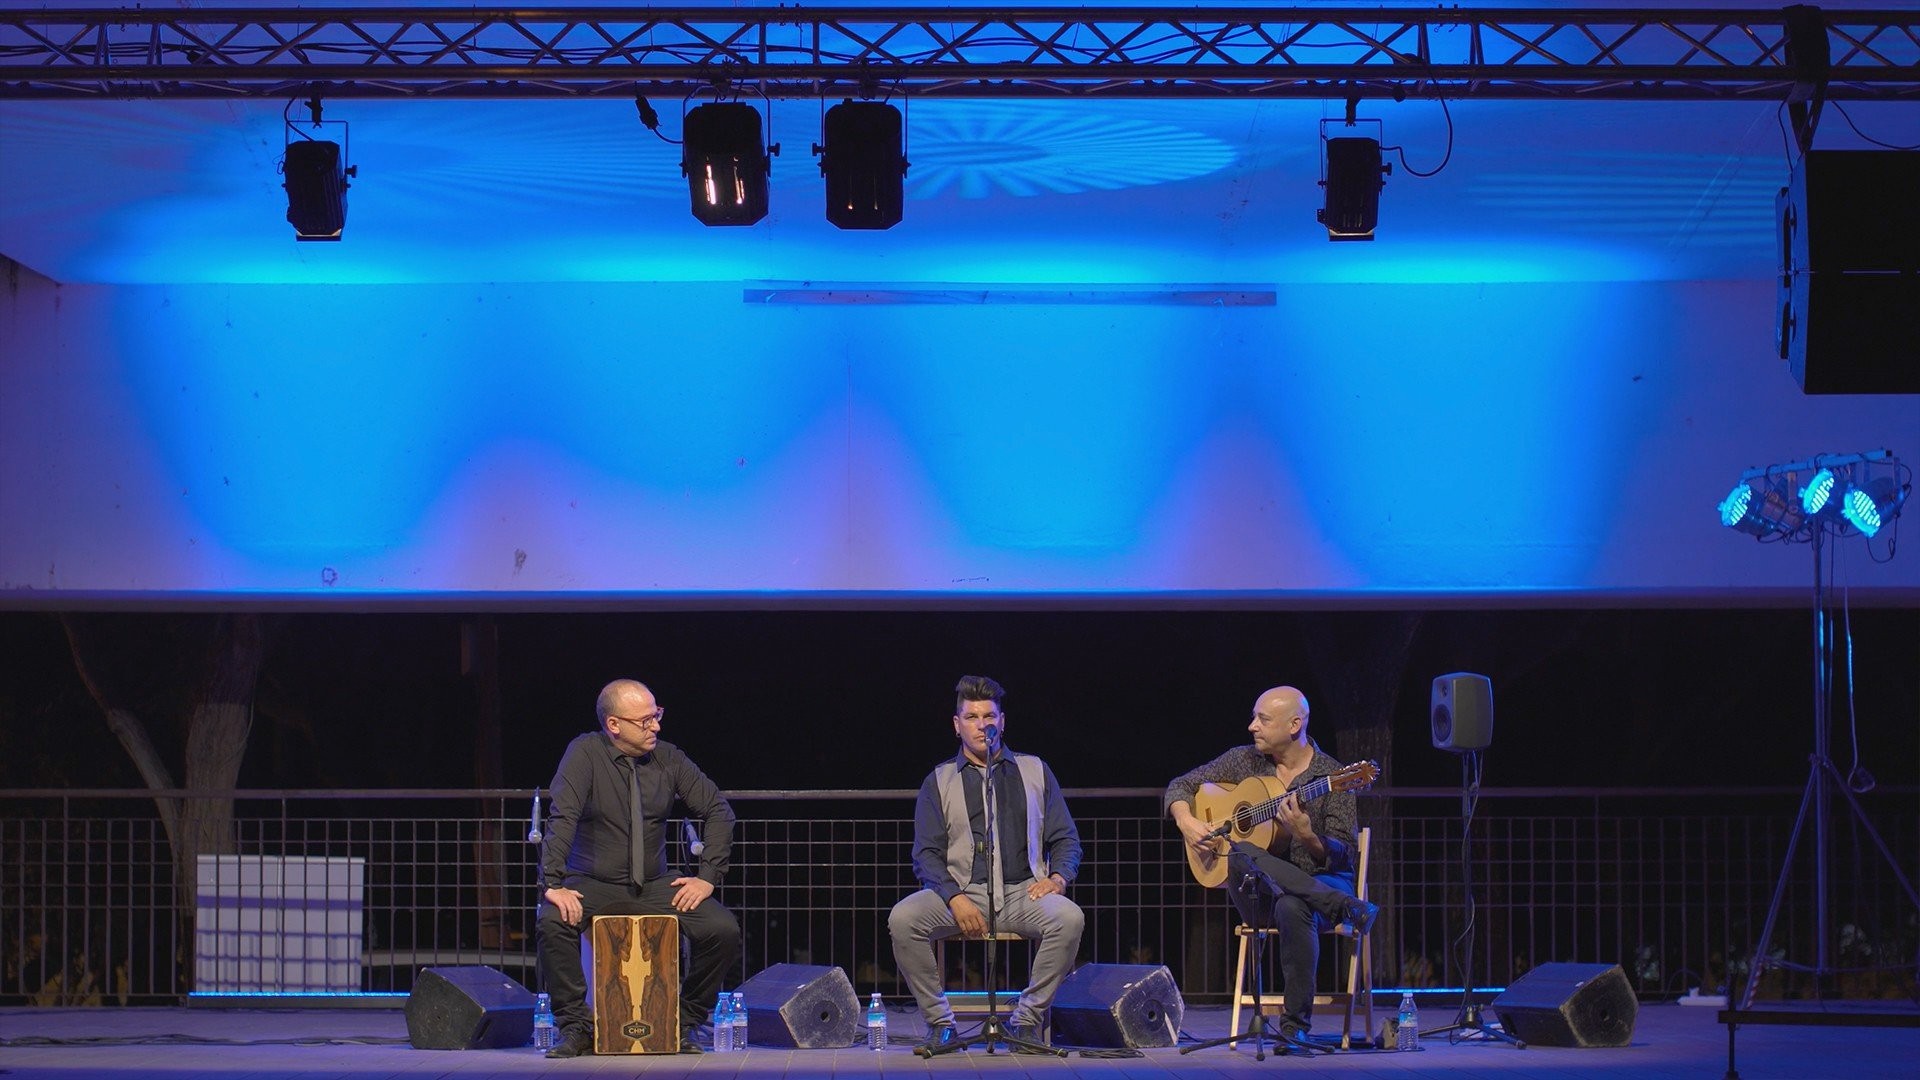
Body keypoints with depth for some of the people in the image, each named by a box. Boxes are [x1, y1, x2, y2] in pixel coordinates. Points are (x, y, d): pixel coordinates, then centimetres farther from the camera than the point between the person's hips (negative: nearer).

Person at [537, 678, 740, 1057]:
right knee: (553, 923, -33)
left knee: (724, 931, -18)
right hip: (592, 885, -3)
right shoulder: (586, 753, -9)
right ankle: (575, 1026, -16)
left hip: (654, 887, 3)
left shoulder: (668, 758, 1)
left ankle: (685, 1023, 1)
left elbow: (718, 811, 5)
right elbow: (561, 819, -18)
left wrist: (708, 877, -5)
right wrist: (554, 885, -29)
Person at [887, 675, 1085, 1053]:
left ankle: (1026, 1018, -16)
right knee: (903, 919, -29)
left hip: (1023, 892, 0)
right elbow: (926, 853, 4)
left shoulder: (1034, 771, 16)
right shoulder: (939, 782, 13)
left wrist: (1058, 877, -7)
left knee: (1069, 918, -32)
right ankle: (939, 1020, -14)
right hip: (961, 892, 0)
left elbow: (1065, 838, 16)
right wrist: (955, 898, -14)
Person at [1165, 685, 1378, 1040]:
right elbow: (1180, 785, 16)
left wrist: (1307, 837, -27)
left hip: (1319, 882, -3)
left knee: (1291, 907, -41)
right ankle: (1345, 907, -33)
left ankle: (1296, 1025, -34)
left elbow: (1342, 857, -7)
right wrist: (1186, 821, -5)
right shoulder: (1243, 761, 7)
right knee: (1241, 855, -34)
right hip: (1256, 895, 3)